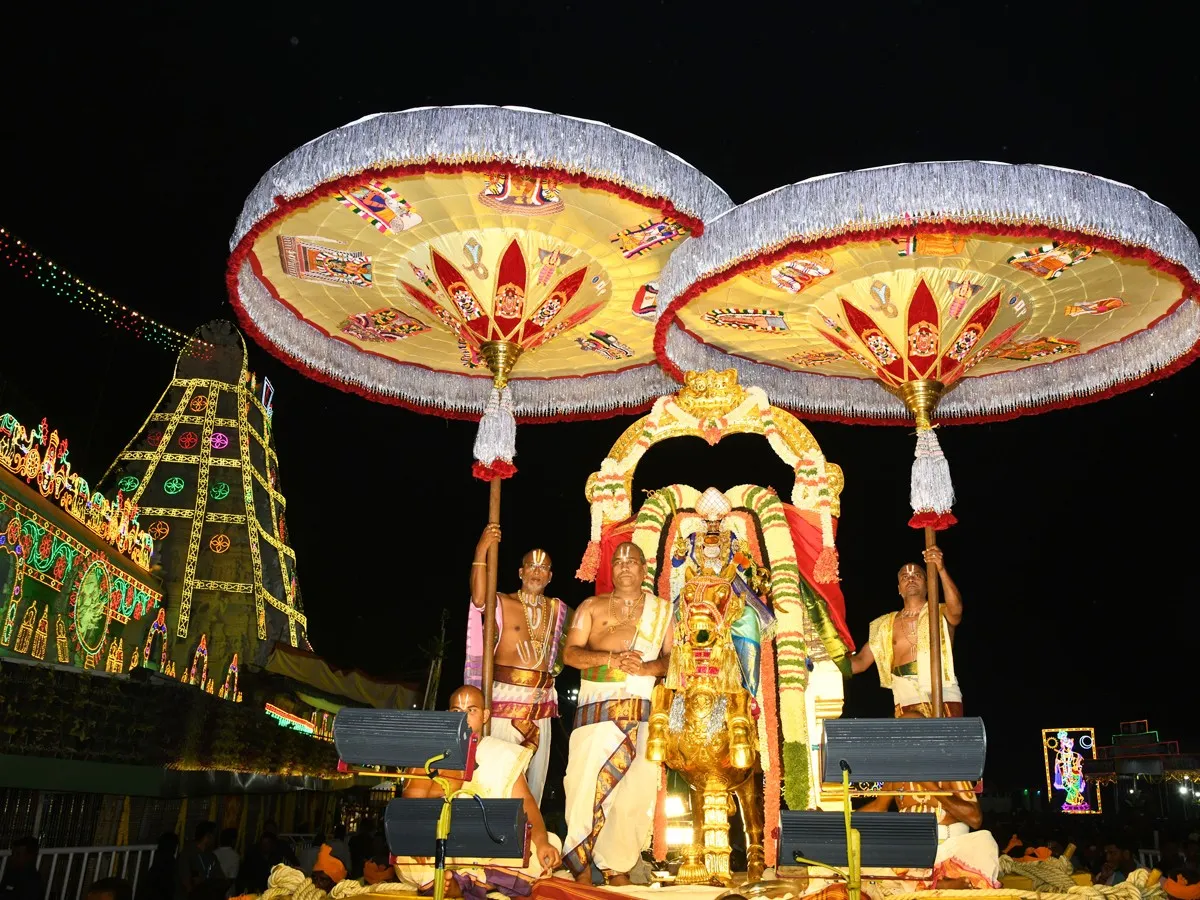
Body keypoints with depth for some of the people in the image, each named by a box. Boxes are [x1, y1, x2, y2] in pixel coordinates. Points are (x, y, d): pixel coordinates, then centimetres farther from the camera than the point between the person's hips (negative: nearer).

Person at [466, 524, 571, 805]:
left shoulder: (557, 609, 11)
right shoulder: (502, 603, -3)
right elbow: (478, 599, -24)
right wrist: (481, 553, -28)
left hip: (541, 702, 5)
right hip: (505, 697, -5)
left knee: (536, 773, 11)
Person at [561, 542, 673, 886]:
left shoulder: (662, 610, 15)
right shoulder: (592, 606, 12)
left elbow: (673, 656, 10)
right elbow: (570, 652, 3)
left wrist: (650, 667, -11)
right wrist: (612, 658, -12)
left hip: (642, 709, 1)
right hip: (596, 706, -1)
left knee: (636, 787, -4)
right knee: (587, 781, -7)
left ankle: (617, 866, 9)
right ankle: (581, 864, 6)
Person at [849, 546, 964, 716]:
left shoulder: (941, 614, 11)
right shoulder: (885, 625, 17)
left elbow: (956, 609, -14)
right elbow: (861, 661, 14)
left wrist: (941, 570, -28)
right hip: (908, 703, 1)